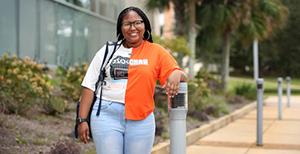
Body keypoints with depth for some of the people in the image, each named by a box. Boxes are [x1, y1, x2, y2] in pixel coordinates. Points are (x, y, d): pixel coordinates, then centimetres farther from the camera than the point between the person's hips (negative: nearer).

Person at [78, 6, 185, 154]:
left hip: (141, 120, 1)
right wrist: (82, 119, 1)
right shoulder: (107, 51, 7)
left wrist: (176, 75, -19)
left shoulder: (157, 51, 6)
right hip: (107, 115, 0)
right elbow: (89, 86, 7)